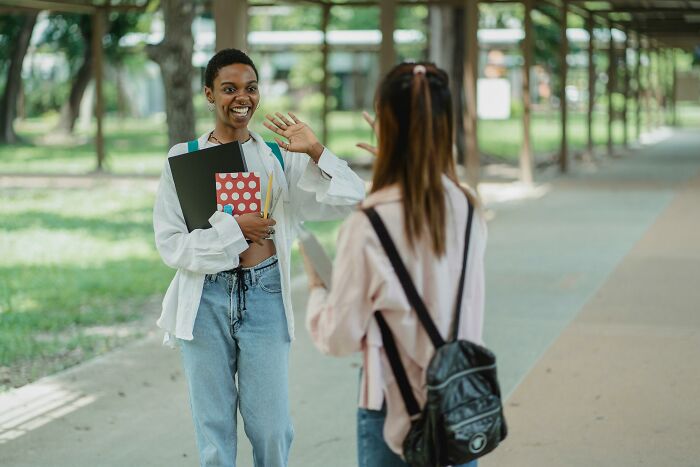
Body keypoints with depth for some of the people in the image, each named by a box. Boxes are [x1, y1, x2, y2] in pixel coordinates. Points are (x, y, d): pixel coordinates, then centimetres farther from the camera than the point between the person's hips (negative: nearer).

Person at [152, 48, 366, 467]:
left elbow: (352, 201, -4)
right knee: (214, 431, 9)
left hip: (264, 295, 1)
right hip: (205, 299, -1)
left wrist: (316, 151, -15)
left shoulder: (281, 157, 5)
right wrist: (234, 230, -12)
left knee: (272, 428, 4)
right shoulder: (184, 158, 1)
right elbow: (170, 243, -5)